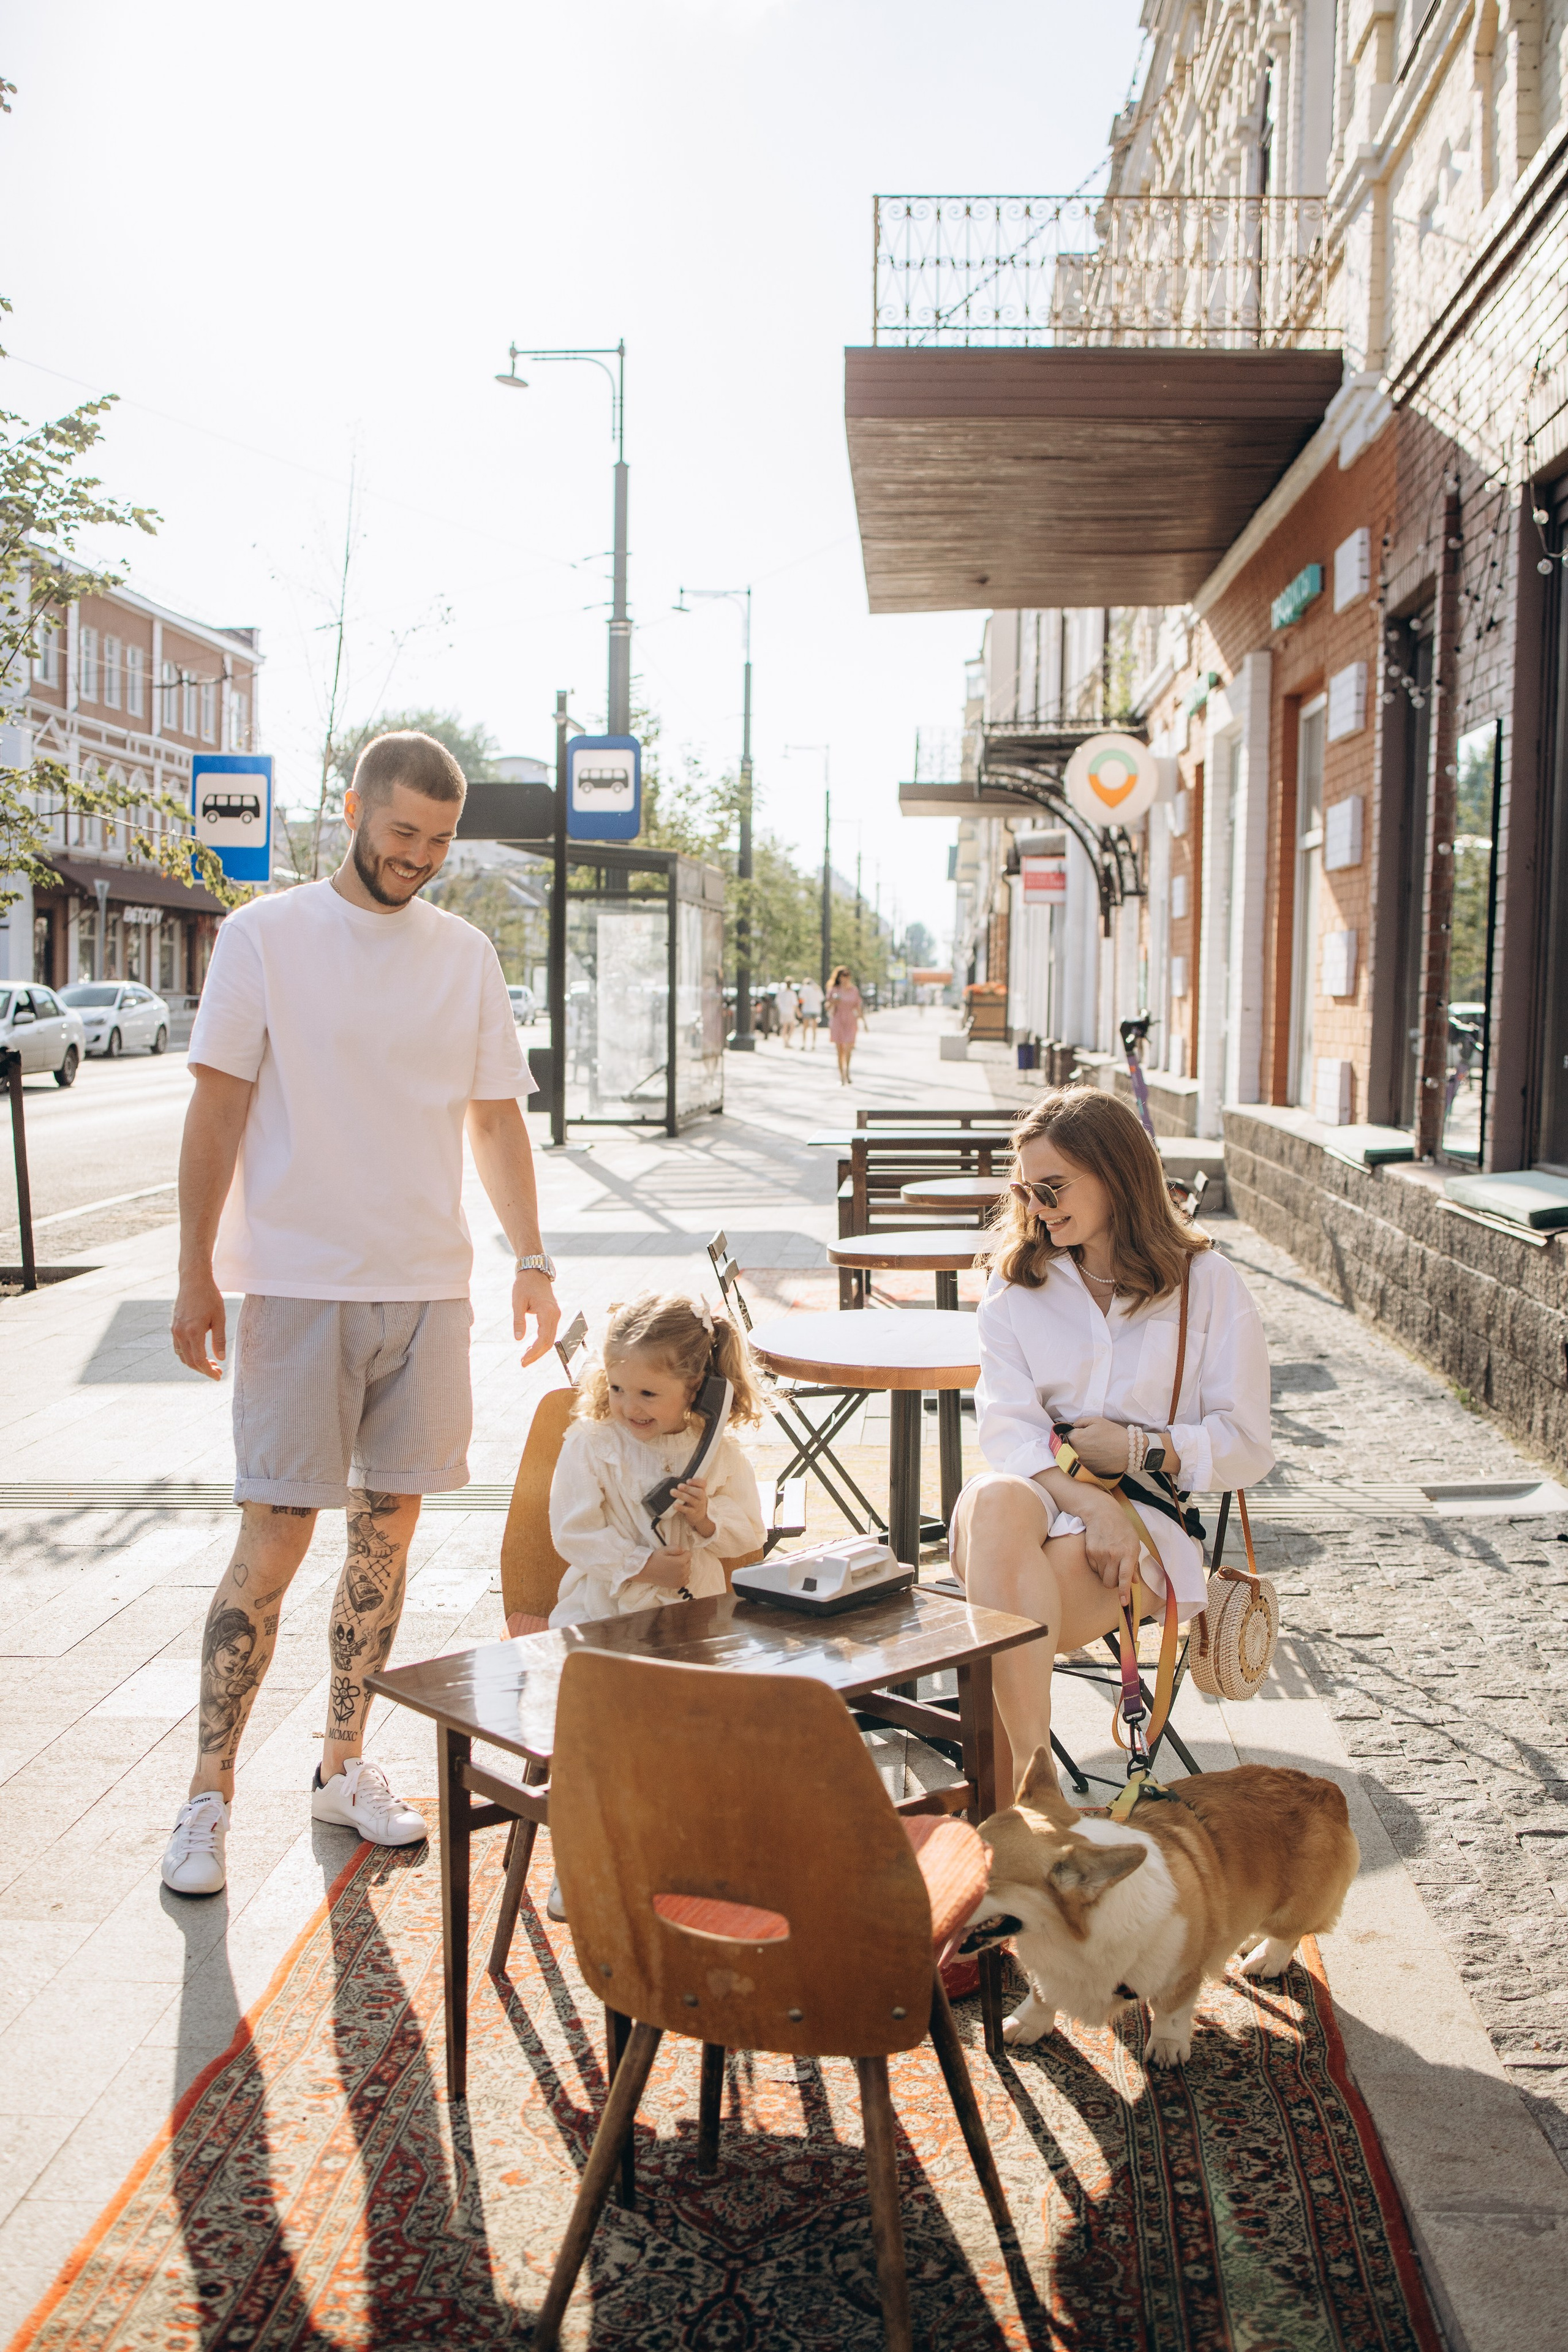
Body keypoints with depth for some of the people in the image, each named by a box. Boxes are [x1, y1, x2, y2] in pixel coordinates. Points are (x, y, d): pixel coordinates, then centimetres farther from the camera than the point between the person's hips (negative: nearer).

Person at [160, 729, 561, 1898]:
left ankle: (345, 1763, 23)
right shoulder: (267, 936, -2)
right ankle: (210, 1792, 10)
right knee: (274, 1540, -4)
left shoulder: (466, 954, 9)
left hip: (428, 1285, 4)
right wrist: (196, 1273, -7)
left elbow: (496, 1114, 12)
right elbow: (217, 1109, -3)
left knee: (390, 1529, 9)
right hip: (297, 1285, -4)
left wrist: (532, 1259, 6)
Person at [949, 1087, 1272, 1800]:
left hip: (1146, 1512, -2)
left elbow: (1247, 1446, 9)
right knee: (995, 1501, -38)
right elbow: (1004, 1426, 2)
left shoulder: (1207, 1284, 10)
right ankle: (1033, 1778, -42)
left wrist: (1140, 1449, -7)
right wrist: (1089, 1504, -17)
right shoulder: (1016, 1285, 17)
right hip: (1033, 1495, 2)